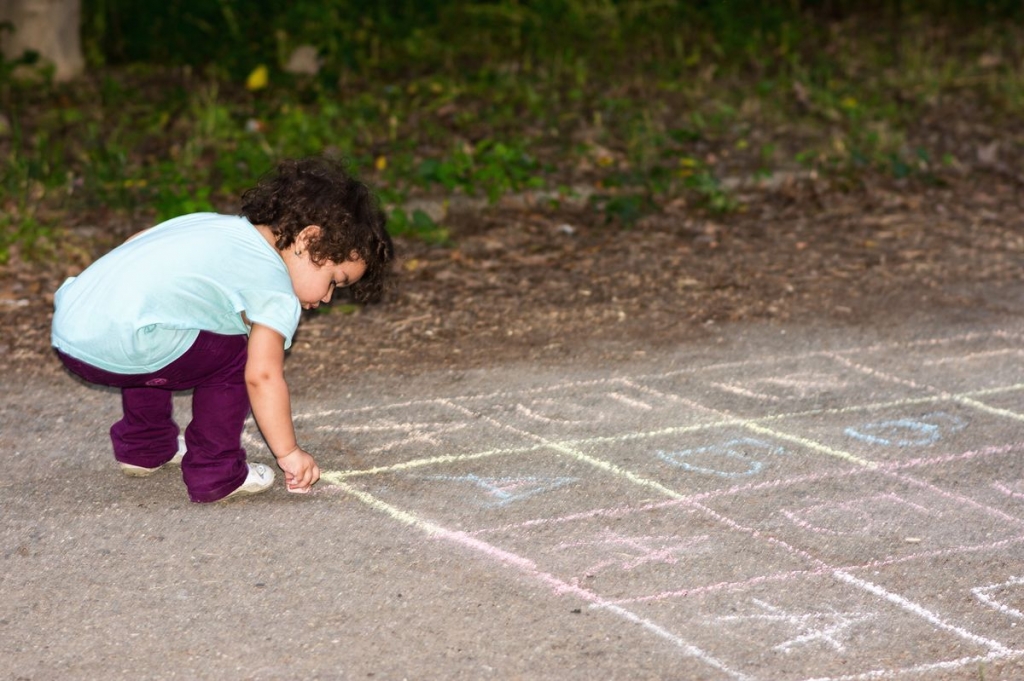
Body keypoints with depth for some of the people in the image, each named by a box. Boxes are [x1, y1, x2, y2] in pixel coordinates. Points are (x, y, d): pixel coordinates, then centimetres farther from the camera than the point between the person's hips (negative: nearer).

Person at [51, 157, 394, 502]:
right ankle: (213, 472, 8)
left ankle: (142, 446, 45)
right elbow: (263, 376, -8)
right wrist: (289, 453, 0)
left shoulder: (216, 224, 23)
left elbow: (136, 243, 26)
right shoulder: (278, 294, -1)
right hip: (119, 346, -9)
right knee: (231, 357, 4)